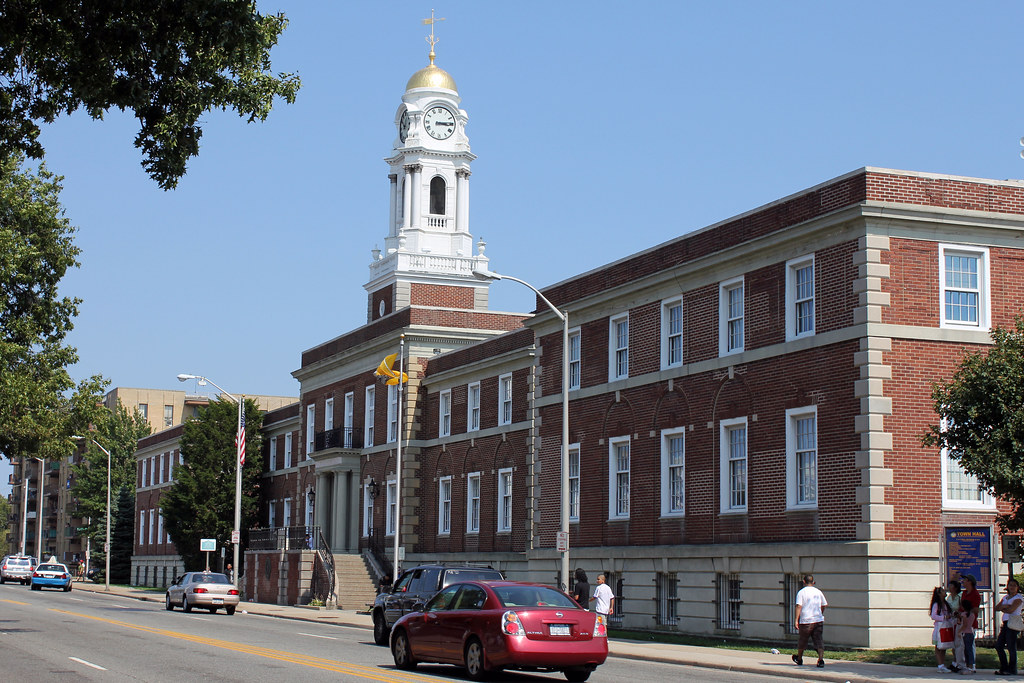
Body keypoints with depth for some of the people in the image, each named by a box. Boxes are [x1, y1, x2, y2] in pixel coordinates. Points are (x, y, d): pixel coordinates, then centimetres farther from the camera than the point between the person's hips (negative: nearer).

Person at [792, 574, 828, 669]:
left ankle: (799, 659, 30)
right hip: (818, 620, 3)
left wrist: (796, 620, -14)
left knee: (802, 640, 14)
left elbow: (799, 606, -14)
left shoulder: (801, 592, -5)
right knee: (819, 641, 1)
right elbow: (824, 605, 19)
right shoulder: (818, 592, 9)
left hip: (806, 621, -3)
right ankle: (821, 660, -15)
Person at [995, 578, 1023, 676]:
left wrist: (1002, 608, 0)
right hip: (1005, 623, 8)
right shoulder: (1005, 597, 20)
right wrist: (1005, 606, -9)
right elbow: (996, 608, 9)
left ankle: (1012, 669, -2)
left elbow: (1011, 610, -16)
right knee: (999, 646, 6)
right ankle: (1004, 668, 13)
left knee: (1011, 647, -7)